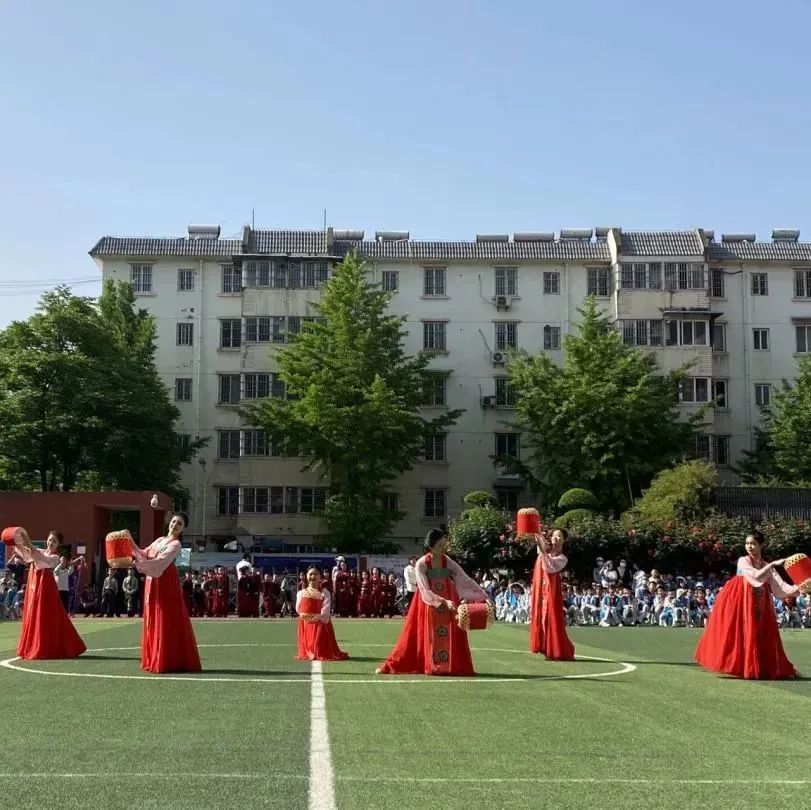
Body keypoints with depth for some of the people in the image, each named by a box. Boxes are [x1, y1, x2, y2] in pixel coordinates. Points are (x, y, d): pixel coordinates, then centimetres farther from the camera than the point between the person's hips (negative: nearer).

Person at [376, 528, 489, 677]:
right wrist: (444, 602, -30)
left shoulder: (447, 562, -4)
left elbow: (466, 580, -5)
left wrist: (484, 597, -12)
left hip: (448, 604, 4)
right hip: (428, 606, -3)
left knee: (451, 636, -2)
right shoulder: (421, 564, -14)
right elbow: (425, 592, -18)